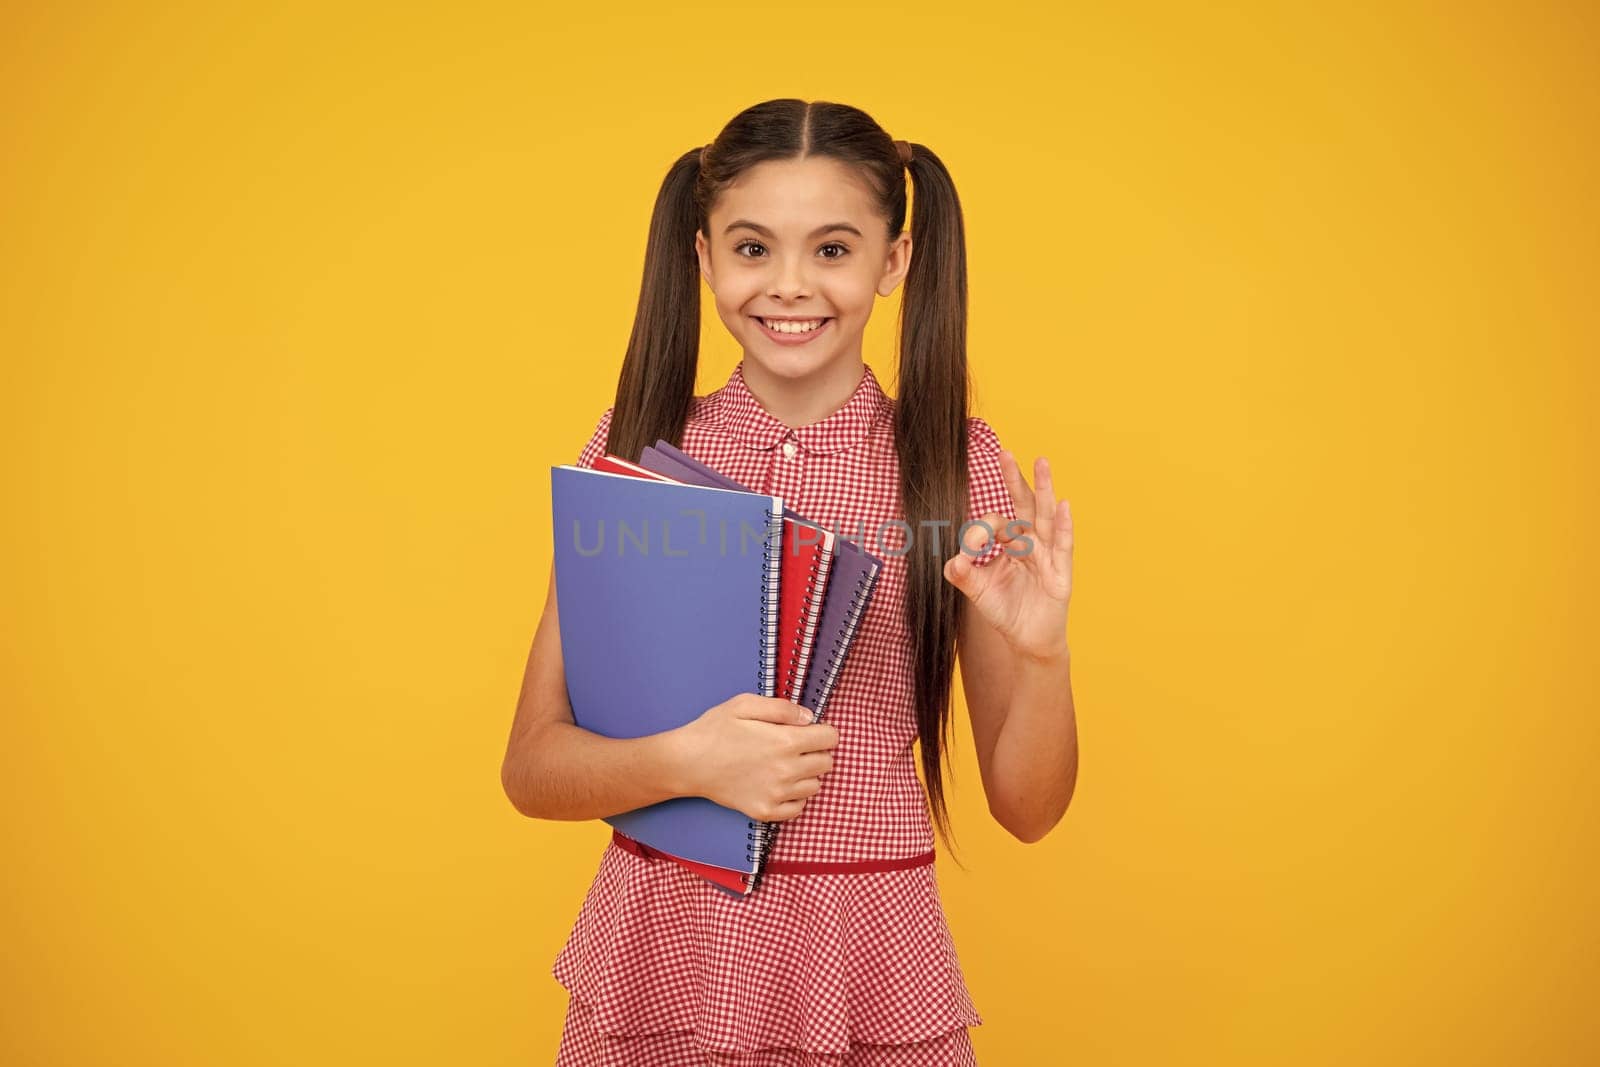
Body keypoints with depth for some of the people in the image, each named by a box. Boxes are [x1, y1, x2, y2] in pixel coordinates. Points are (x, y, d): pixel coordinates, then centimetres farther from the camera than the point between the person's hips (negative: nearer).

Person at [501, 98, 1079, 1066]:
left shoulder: (959, 468, -5)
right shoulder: (638, 448, -3)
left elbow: (1028, 809, -2)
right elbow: (531, 769, -3)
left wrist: (1040, 653, -19)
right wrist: (687, 761, -21)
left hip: (869, 984, -1)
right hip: (652, 970, 1)